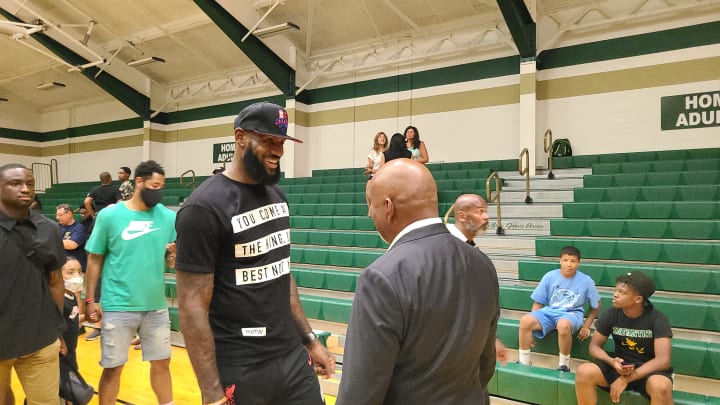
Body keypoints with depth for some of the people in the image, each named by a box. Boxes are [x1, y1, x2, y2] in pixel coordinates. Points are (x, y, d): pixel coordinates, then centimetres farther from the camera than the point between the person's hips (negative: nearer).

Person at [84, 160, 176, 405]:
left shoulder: (169, 217, 1)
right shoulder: (109, 215, -5)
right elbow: (94, 259, 1)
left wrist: (177, 252, -16)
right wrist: (90, 299, -2)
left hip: (156, 306, 3)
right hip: (118, 306, -2)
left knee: (161, 363, 14)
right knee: (113, 368, 9)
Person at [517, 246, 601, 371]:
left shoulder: (586, 281, -4)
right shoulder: (549, 276, -3)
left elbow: (596, 306, 9)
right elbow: (538, 302, 4)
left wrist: (586, 326, 0)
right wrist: (532, 326, -2)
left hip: (572, 314, -2)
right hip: (550, 311, 2)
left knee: (563, 325, -40)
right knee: (525, 320, -27)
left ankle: (564, 365, -16)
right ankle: (523, 362, -12)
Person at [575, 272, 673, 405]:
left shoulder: (658, 319, -14)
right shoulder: (610, 314, -6)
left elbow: (663, 360, -21)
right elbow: (594, 346, 0)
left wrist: (626, 379, -26)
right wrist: (612, 362, -23)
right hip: (619, 364, 3)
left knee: (661, 387, -38)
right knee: (584, 372, -26)